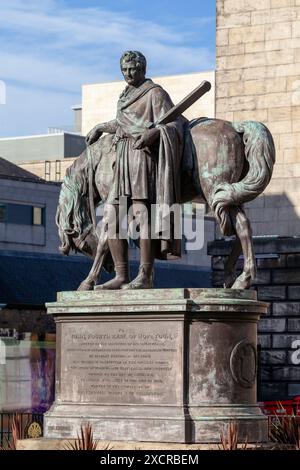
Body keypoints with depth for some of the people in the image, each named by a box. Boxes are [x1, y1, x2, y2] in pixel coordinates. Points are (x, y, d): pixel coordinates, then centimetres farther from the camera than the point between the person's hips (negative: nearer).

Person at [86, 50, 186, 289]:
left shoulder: (155, 93, -1)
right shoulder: (126, 96, 23)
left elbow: (173, 123, -10)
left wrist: (153, 133, -29)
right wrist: (101, 128, 53)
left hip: (143, 155, -9)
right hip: (124, 162, 9)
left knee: (141, 212, -18)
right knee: (112, 218, 3)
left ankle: (145, 277, -23)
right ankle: (121, 277, 5)